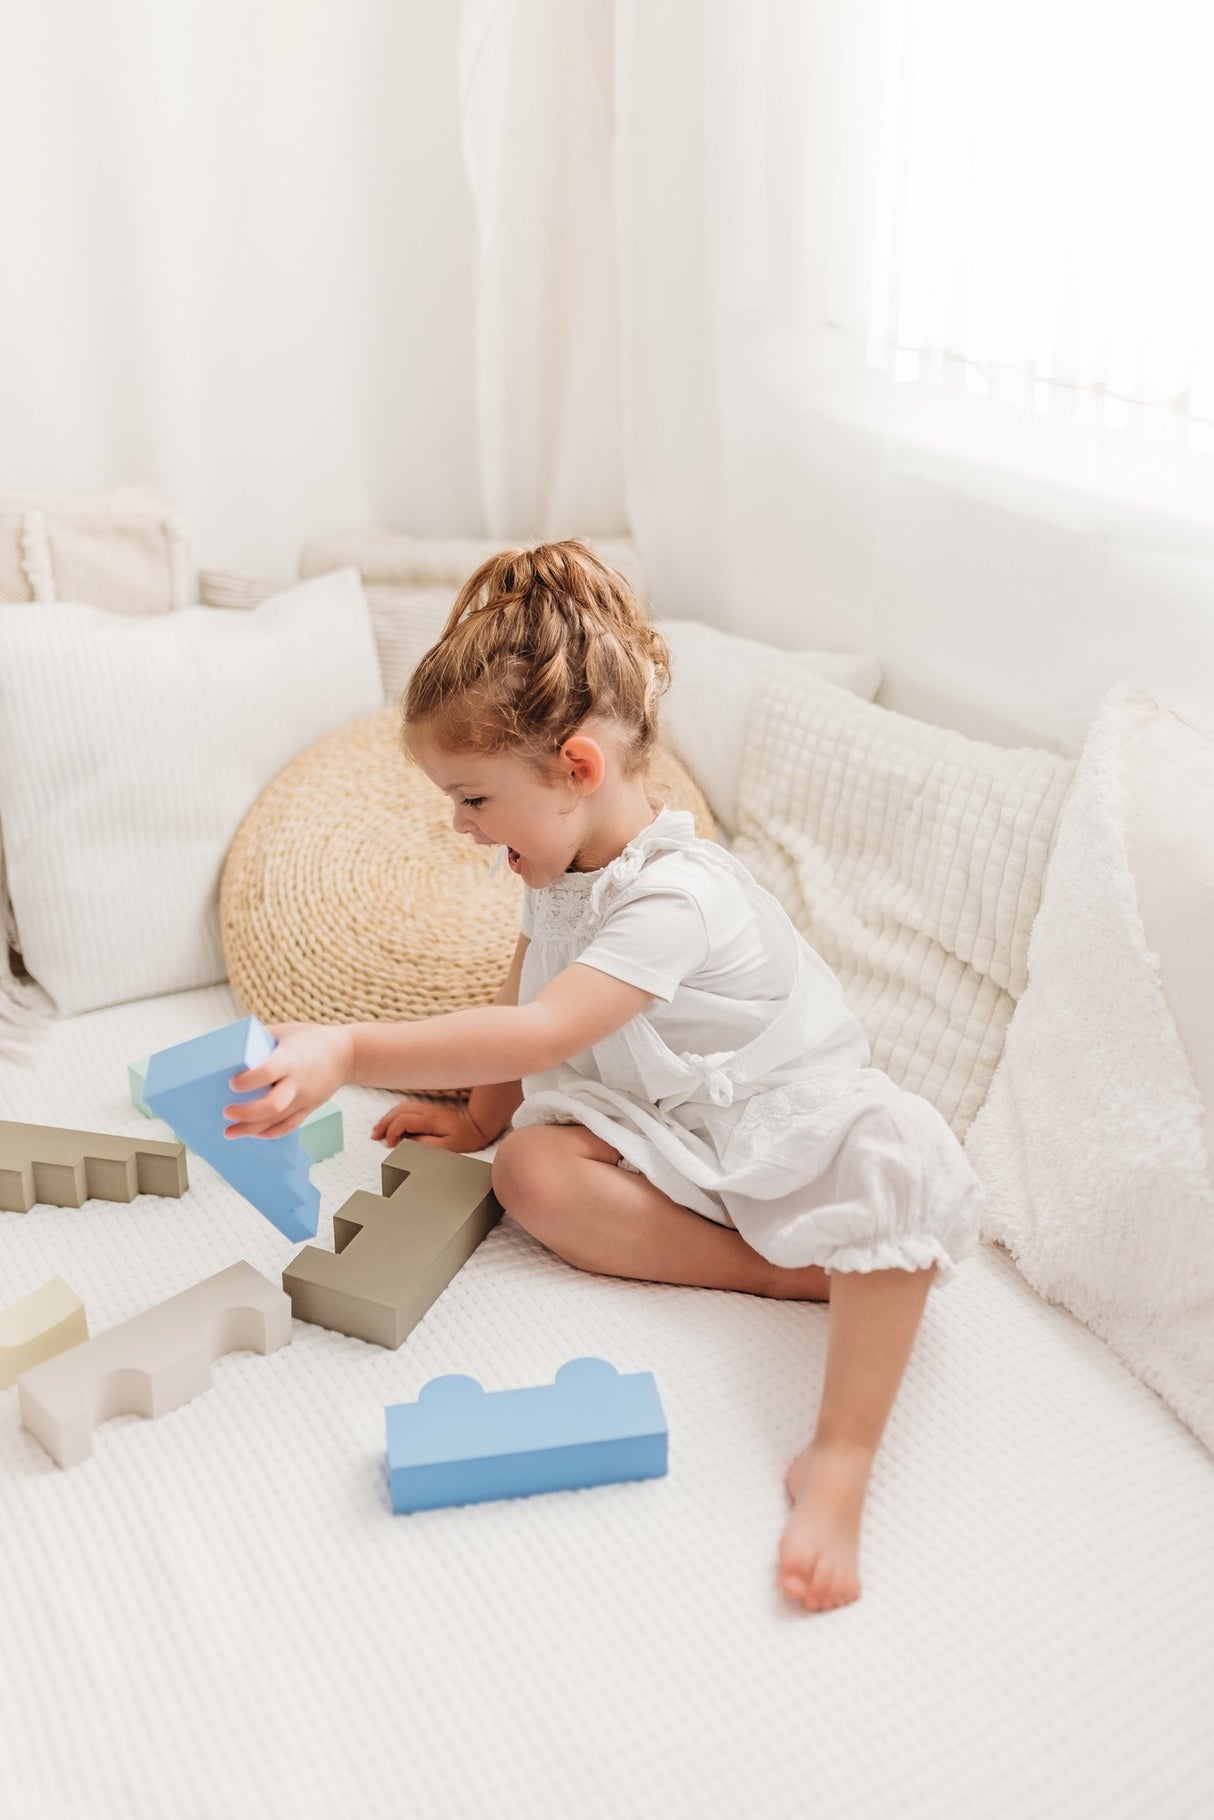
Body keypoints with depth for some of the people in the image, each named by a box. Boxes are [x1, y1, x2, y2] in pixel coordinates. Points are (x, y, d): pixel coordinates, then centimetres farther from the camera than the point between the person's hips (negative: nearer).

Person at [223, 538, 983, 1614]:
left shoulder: (675, 898, -31)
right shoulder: (562, 868, -1)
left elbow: (538, 1034, -42)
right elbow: (524, 998, 14)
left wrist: (351, 1053, -47)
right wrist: (480, 1116, 14)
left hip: (787, 1116, -7)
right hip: (656, 1123, 7)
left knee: (902, 1165, -38)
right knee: (532, 1171, -24)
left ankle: (839, 1462, -38)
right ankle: (794, 1269, -22)